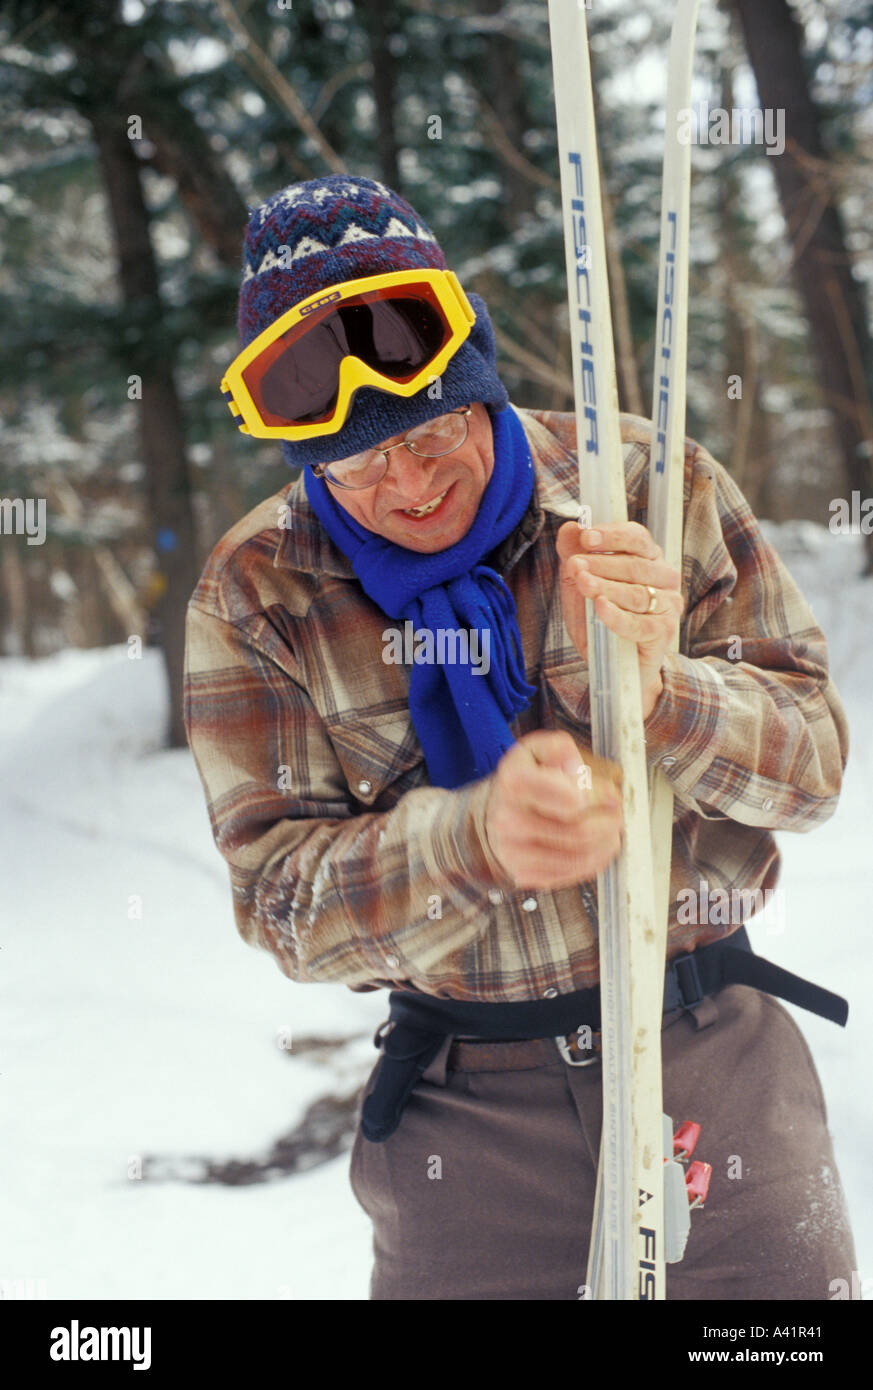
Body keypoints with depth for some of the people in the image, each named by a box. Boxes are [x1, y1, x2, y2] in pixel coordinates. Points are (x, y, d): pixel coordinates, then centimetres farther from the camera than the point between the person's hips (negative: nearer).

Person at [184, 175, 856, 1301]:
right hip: (469, 1111, 0)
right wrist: (476, 841, -32)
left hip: (720, 1057, 1)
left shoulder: (647, 485, -6)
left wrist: (660, 689, -26)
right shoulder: (253, 597, -6)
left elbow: (812, 757, -5)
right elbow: (283, 899, -12)